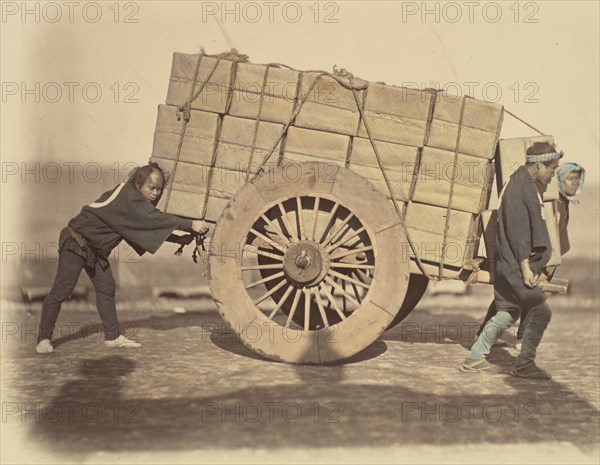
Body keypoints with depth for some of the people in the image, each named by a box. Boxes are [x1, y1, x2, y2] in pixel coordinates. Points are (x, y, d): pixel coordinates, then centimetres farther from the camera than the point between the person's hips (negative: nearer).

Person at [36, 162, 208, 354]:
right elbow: (156, 219, -34)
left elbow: (153, 224, 10)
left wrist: (179, 239, -2)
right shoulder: (128, 198, -26)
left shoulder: (135, 199, 3)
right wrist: (191, 225, -35)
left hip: (95, 248, 10)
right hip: (76, 243, -10)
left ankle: (112, 337, 13)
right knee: (61, 291, -7)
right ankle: (43, 339, 0)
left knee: (106, 288, 7)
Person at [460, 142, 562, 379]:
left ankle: (474, 359, 17)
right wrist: (525, 266, -22)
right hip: (515, 266, -10)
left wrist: (533, 263, 24)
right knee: (540, 310, -3)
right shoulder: (519, 187, -16)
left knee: (508, 312, 13)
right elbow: (517, 231, -21)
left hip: (508, 266, 10)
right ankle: (525, 363, 6)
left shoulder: (526, 185, 16)